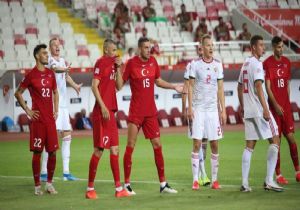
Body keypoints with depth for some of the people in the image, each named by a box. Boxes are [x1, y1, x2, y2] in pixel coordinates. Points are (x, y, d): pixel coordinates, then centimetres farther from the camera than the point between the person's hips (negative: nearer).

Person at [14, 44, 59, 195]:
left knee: (53, 151, 4)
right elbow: (18, 93, 2)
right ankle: (37, 186, 4)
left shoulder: (50, 74, 11)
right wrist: (27, 111, -3)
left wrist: (56, 111, 13)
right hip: (37, 119, -5)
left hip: (50, 119, 5)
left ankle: (49, 183, 15)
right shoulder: (31, 75, -5)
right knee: (37, 152, -2)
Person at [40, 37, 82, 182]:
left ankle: (66, 172, 14)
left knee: (67, 136, 8)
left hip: (63, 104, 8)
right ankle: (44, 172, -10)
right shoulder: (49, 60, -9)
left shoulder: (62, 61, 17)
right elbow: (54, 68, -33)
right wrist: (63, 69, -52)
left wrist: (75, 86, 45)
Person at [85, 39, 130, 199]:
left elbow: (118, 86, 16)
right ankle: (90, 189, 0)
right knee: (99, 149, -6)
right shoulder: (101, 62, -8)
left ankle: (118, 188, 10)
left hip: (110, 111, 9)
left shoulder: (112, 63, 17)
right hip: (102, 112, -9)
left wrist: (118, 68, 6)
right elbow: (94, 86, -15)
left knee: (114, 148, 8)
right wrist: (103, 106, -20)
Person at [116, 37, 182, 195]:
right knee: (130, 146, -3)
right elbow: (120, 84, -6)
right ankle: (127, 184, 3)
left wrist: (175, 87, 13)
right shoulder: (131, 63, -7)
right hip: (135, 112, -5)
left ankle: (163, 183, 11)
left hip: (151, 112, 5)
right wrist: (118, 69, -20)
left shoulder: (153, 61, 7)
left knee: (157, 145, 5)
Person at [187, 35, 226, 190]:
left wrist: (223, 110, 5)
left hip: (213, 109, 3)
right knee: (196, 144, -5)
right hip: (198, 109, -3)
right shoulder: (195, 65, 0)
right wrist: (190, 107, -7)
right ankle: (195, 180, -1)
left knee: (214, 145, 2)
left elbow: (220, 89, 10)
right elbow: (190, 87, 1)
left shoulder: (218, 65, 8)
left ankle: (214, 180, 9)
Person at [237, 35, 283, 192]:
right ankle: (269, 181, -7)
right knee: (274, 140, -2)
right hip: (259, 110, -8)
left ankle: (245, 183, 3)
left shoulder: (245, 64, 16)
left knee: (249, 146, 8)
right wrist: (265, 109, -23)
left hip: (248, 112, 8)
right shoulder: (257, 64, -11)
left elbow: (240, 87, 22)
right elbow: (258, 87, -20)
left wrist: (242, 106, 29)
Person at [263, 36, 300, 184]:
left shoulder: (287, 62, 12)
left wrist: (287, 102, 11)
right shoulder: (267, 63, -6)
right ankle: (278, 175, 2)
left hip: (285, 106, 5)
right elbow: (267, 86, -9)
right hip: (274, 106, -5)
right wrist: (276, 105, -15)